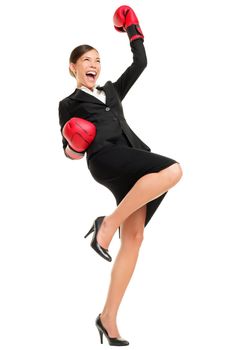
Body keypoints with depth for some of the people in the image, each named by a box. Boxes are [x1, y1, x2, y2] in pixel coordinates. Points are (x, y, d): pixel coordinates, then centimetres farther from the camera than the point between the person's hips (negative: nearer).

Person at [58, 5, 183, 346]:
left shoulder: (112, 90, 34)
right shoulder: (69, 104, 20)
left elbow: (140, 64, 32)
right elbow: (70, 150, 15)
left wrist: (133, 31, 34)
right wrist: (73, 146, -7)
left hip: (131, 160, 5)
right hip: (105, 157, -5)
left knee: (133, 239, -9)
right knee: (173, 170, -31)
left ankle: (108, 319, -9)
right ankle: (108, 223, -22)